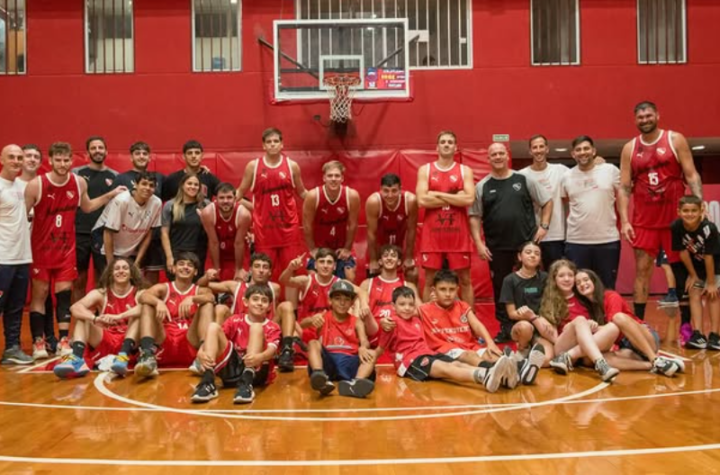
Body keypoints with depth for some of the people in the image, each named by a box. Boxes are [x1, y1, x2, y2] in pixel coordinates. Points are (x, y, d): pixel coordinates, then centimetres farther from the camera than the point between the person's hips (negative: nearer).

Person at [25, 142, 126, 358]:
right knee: (40, 293, 4)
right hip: (41, 249, -3)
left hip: (66, 248, 3)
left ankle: (64, 340, 9)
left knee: (64, 293, 3)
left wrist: (110, 195, 10)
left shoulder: (79, 183, -2)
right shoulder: (36, 185, -14)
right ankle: (38, 342, 13)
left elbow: (86, 207, 17)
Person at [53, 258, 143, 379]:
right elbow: (75, 308, -15)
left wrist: (119, 317, -40)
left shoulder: (139, 294, 1)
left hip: (130, 345, -2)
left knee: (139, 314, -22)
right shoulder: (100, 294, 5)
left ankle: (124, 356, -40)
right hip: (104, 344, 2)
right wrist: (95, 318, -35)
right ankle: (77, 359, -36)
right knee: (83, 315, -14)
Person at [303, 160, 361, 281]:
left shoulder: (352, 196, -21)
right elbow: (307, 225, -11)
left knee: (350, 279, -5)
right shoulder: (313, 196, -23)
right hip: (319, 248, 0)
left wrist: (347, 248, -3)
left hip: (342, 248, 1)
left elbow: (353, 225, -9)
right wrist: (312, 249, -6)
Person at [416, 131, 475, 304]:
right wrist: (455, 197, -9)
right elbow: (422, 200, -10)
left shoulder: (465, 171, 5)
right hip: (432, 234, 0)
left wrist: (438, 194, -11)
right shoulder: (425, 170, 5)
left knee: (465, 280, 7)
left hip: (458, 234, 0)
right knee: (430, 280, 6)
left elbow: (469, 199, -10)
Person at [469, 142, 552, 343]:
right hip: (497, 248, 1)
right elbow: (475, 217, 3)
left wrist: (544, 226, 0)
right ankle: (506, 328, 17)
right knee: (500, 288, 6)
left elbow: (547, 201, 10)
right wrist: (479, 243, -5)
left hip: (527, 243, 0)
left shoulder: (524, 180, 4)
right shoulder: (482, 187, 4)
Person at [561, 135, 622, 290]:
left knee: (607, 288, 10)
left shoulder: (611, 170, 0)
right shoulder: (567, 177, 4)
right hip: (576, 241, 1)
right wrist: (576, 220, 10)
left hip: (608, 240, -1)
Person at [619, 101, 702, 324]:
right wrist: (624, 221, -6)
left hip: (675, 217, -1)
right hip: (644, 221, 1)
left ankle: (686, 323, 16)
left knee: (682, 269, 6)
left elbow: (691, 175, -3)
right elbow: (624, 188, 3)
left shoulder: (675, 140, 0)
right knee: (642, 269, 0)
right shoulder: (629, 148, 5)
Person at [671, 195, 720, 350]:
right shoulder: (676, 227, -25)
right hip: (695, 265, 3)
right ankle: (698, 335, -9)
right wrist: (693, 275, -6)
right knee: (694, 294, -5)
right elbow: (683, 252, -14)